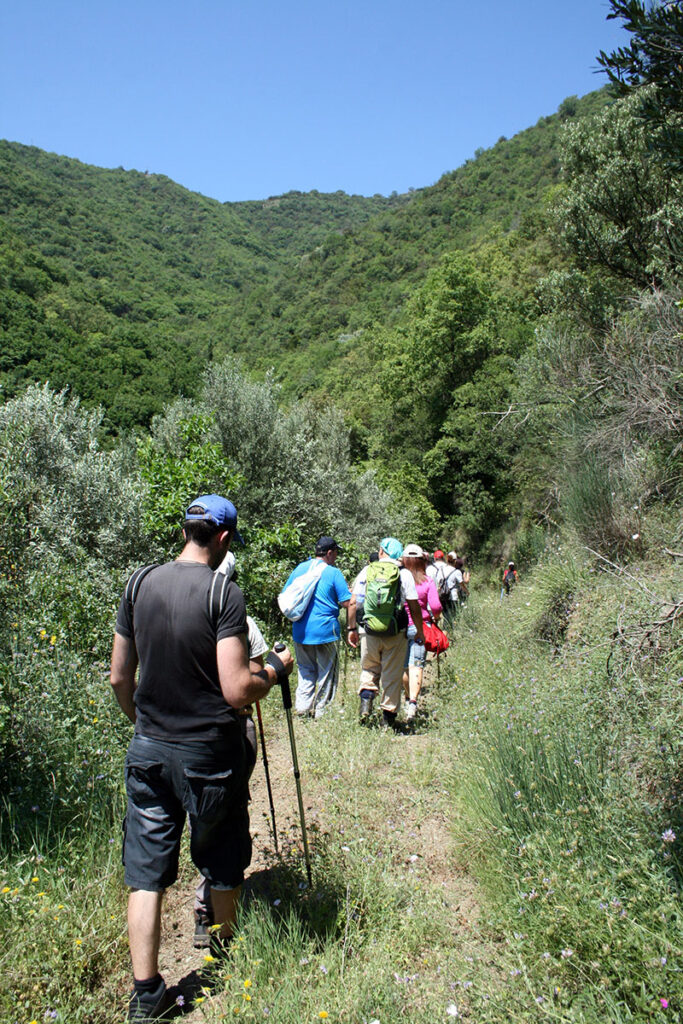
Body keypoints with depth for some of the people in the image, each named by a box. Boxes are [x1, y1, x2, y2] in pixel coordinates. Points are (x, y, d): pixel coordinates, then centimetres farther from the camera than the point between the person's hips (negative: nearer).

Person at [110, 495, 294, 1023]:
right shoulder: (224, 593, -18)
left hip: (148, 750, 4)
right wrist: (276, 668, -4)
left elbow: (119, 677, 5)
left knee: (146, 871, 14)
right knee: (223, 864, 20)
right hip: (208, 754, -3)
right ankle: (227, 947, 43)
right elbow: (237, 690, -23)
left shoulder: (139, 583, -2)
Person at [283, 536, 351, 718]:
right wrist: (349, 592, 10)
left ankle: (302, 706, 10)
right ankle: (321, 711, 12)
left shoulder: (299, 569, 6)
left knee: (305, 669, 17)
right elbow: (346, 603, -10)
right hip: (325, 631, -4)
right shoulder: (333, 573, -8)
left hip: (300, 630, 5)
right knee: (326, 672, 8)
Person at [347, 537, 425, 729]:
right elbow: (414, 607, -5)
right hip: (395, 634, -1)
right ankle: (388, 716, 18)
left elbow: (353, 602, 0)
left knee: (369, 669, 21)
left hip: (370, 632, 1)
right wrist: (420, 631, 7)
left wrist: (352, 628, 9)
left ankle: (366, 696, -1)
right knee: (392, 675, 11)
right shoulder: (404, 574, -3)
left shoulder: (366, 571, 1)